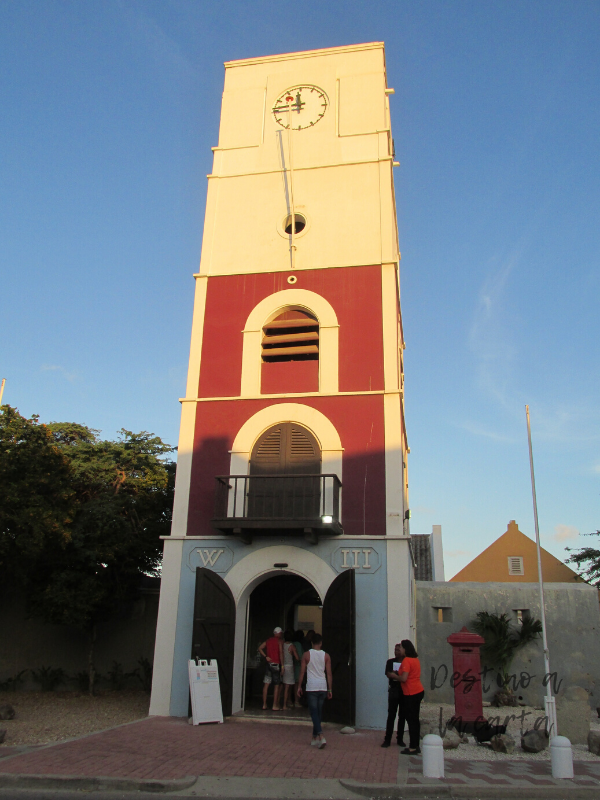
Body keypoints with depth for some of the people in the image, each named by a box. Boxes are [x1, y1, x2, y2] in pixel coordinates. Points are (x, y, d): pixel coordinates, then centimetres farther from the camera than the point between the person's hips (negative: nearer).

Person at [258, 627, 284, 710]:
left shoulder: (268, 640, 12)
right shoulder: (280, 640, -4)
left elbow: (260, 648, 5)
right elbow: (281, 652, -12)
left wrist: (266, 656, 2)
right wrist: (282, 665, -11)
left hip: (269, 663, 5)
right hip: (276, 664, -5)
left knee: (266, 685, 6)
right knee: (276, 685, 2)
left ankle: (264, 705, 8)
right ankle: (275, 705, 2)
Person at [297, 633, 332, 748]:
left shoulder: (307, 654, -2)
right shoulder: (326, 655, 2)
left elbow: (302, 672, -1)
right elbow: (329, 674, 2)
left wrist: (299, 686, 8)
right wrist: (330, 689, 8)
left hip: (311, 687, -3)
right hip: (323, 687, 3)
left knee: (314, 712, -3)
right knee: (318, 712, 15)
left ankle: (321, 736, -19)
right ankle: (315, 737, 22)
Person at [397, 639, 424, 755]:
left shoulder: (406, 660, -17)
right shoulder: (415, 659, 11)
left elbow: (404, 678, -22)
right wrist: (399, 673, 17)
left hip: (411, 694, -9)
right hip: (419, 691, 9)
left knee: (411, 720, -3)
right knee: (415, 719, 15)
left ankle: (412, 748, 2)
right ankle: (416, 745, 21)